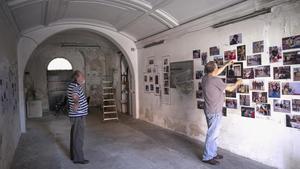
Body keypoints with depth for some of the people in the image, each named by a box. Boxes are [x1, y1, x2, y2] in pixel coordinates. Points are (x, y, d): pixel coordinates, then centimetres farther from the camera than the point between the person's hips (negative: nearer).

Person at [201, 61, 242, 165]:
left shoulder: (205, 78, 4)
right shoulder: (216, 80, -20)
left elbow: (216, 73, 24)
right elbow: (230, 89, -6)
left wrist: (227, 65, 30)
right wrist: (237, 83, 14)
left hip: (209, 110, 9)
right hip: (214, 112, -9)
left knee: (213, 133, 18)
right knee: (212, 134, -1)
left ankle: (213, 153, 28)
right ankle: (207, 157, 7)